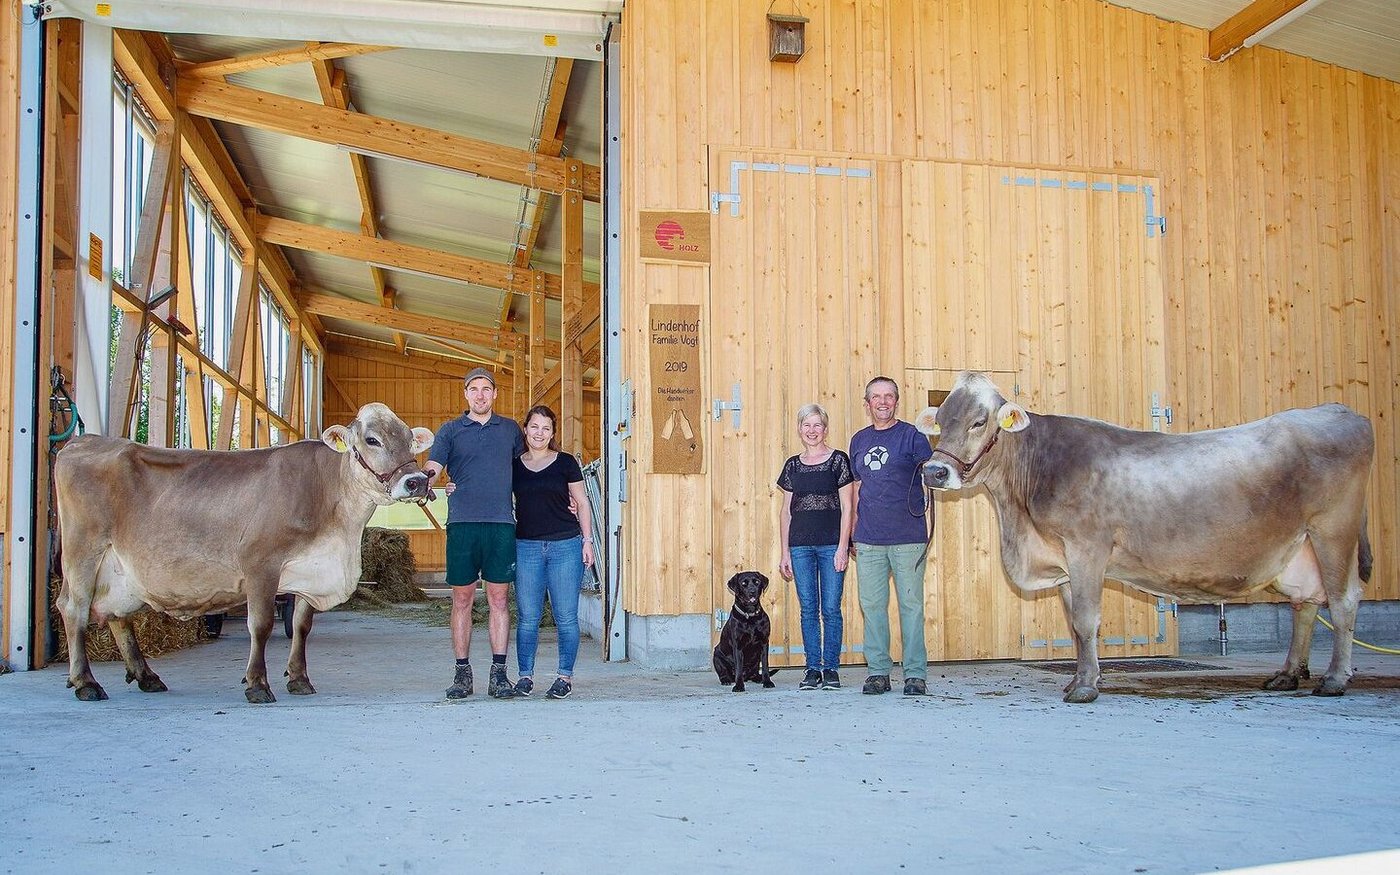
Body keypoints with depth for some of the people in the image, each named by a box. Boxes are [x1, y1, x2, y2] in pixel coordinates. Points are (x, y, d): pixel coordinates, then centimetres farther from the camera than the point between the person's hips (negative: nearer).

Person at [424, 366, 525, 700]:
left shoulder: (510, 429, 14)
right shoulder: (450, 430, 8)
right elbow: (432, 470, -3)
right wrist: (424, 477, -27)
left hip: (501, 523, 1)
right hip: (462, 523, -1)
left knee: (499, 598, 1)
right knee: (462, 599, 3)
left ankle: (499, 674, 4)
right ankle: (462, 673, 9)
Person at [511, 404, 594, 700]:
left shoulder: (565, 463, 4)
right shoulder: (513, 465, 9)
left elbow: (582, 503, 8)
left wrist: (587, 540, 1)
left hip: (566, 545, -1)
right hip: (526, 546, 2)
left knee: (566, 616, 0)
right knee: (528, 617, 3)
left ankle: (565, 676, 10)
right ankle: (525, 675, 13)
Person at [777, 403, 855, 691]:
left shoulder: (838, 460, 1)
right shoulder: (792, 465, 11)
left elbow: (847, 507, -2)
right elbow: (787, 510, 13)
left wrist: (842, 547, -9)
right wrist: (785, 553, 9)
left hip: (831, 545, -3)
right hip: (800, 546, 3)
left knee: (831, 608, -2)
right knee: (809, 609, 4)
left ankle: (831, 668, 7)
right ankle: (812, 669, 11)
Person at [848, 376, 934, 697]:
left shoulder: (911, 435, 0)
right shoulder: (859, 440, 14)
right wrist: (853, 534, 15)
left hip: (907, 537, -4)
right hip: (868, 540, 4)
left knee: (911, 605, 0)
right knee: (872, 606, 6)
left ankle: (916, 674, 6)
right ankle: (878, 672, 14)